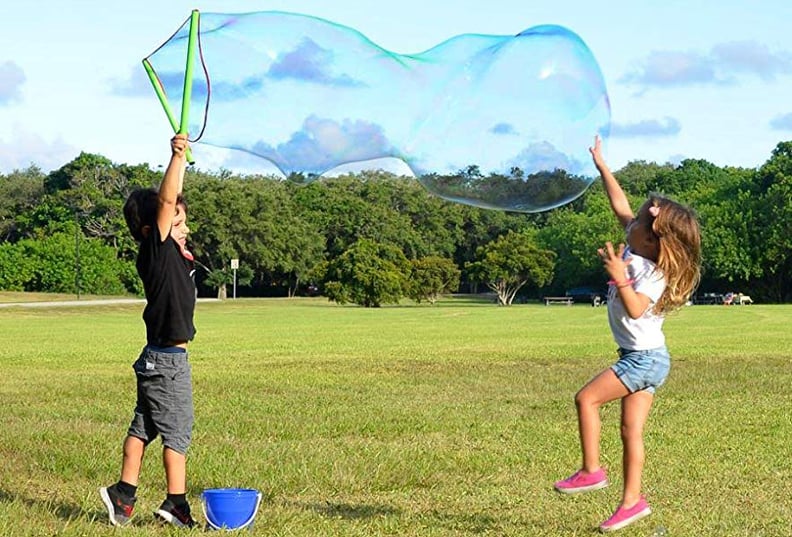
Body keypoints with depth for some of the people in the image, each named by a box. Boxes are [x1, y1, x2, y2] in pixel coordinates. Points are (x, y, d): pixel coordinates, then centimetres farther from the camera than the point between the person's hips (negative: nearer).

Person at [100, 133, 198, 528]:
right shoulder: (157, 251, -14)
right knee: (177, 430, -2)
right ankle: (175, 503, 3)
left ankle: (122, 494, 17)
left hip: (157, 359, 9)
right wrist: (177, 156, -25)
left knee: (144, 426, 12)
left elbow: (172, 202, 16)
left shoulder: (176, 252, 8)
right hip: (167, 361, -9)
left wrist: (182, 158, 10)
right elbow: (166, 202, -23)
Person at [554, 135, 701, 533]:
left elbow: (636, 308, -31)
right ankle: (632, 499, 10)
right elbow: (619, 204, 11)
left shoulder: (655, 274, -19)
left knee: (586, 398, -13)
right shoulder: (640, 250, 4)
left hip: (645, 358, -9)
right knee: (631, 430, 8)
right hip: (642, 358, 9)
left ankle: (591, 471, -7)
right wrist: (600, 163, 12)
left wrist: (619, 275, -32)